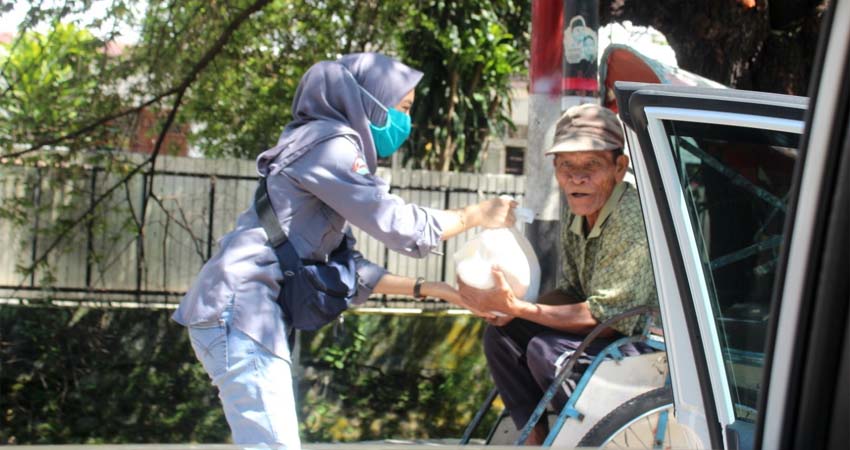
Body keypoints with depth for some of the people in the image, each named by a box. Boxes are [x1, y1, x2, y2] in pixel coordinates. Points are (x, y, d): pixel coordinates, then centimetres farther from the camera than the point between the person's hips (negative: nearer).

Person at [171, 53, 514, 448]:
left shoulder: (328, 146, 21)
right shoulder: (331, 142, -9)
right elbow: (396, 224, -12)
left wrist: (429, 289, 17)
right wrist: (475, 216, 2)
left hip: (247, 310, 10)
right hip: (240, 309, -10)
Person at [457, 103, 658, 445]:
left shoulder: (633, 222, -26)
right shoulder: (577, 214, 1)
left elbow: (604, 318, -26)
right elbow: (572, 290, 11)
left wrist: (516, 307, -27)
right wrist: (519, 309, -8)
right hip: (611, 337, 9)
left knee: (545, 350, -26)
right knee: (501, 331, 2)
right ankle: (536, 437, 6)